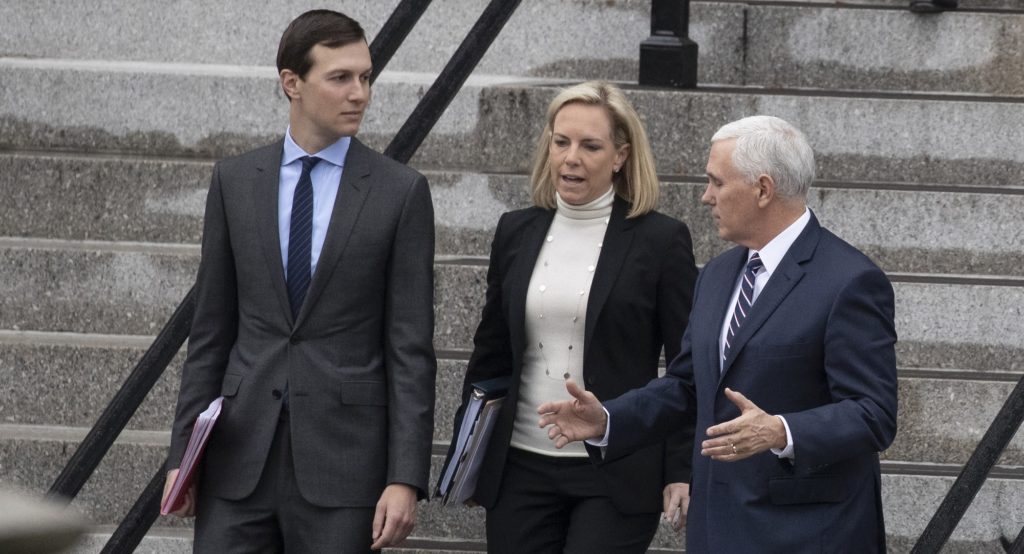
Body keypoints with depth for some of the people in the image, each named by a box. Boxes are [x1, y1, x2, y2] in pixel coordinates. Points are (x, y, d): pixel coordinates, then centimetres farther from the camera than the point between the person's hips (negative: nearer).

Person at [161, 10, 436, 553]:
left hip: (342, 456, -2)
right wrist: (182, 453, 6)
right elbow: (210, 330, 11)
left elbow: (411, 347, -3)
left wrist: (406, 479, -9)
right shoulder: (235, 181, 7)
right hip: (241, 452, 2)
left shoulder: (400, 192, 0)